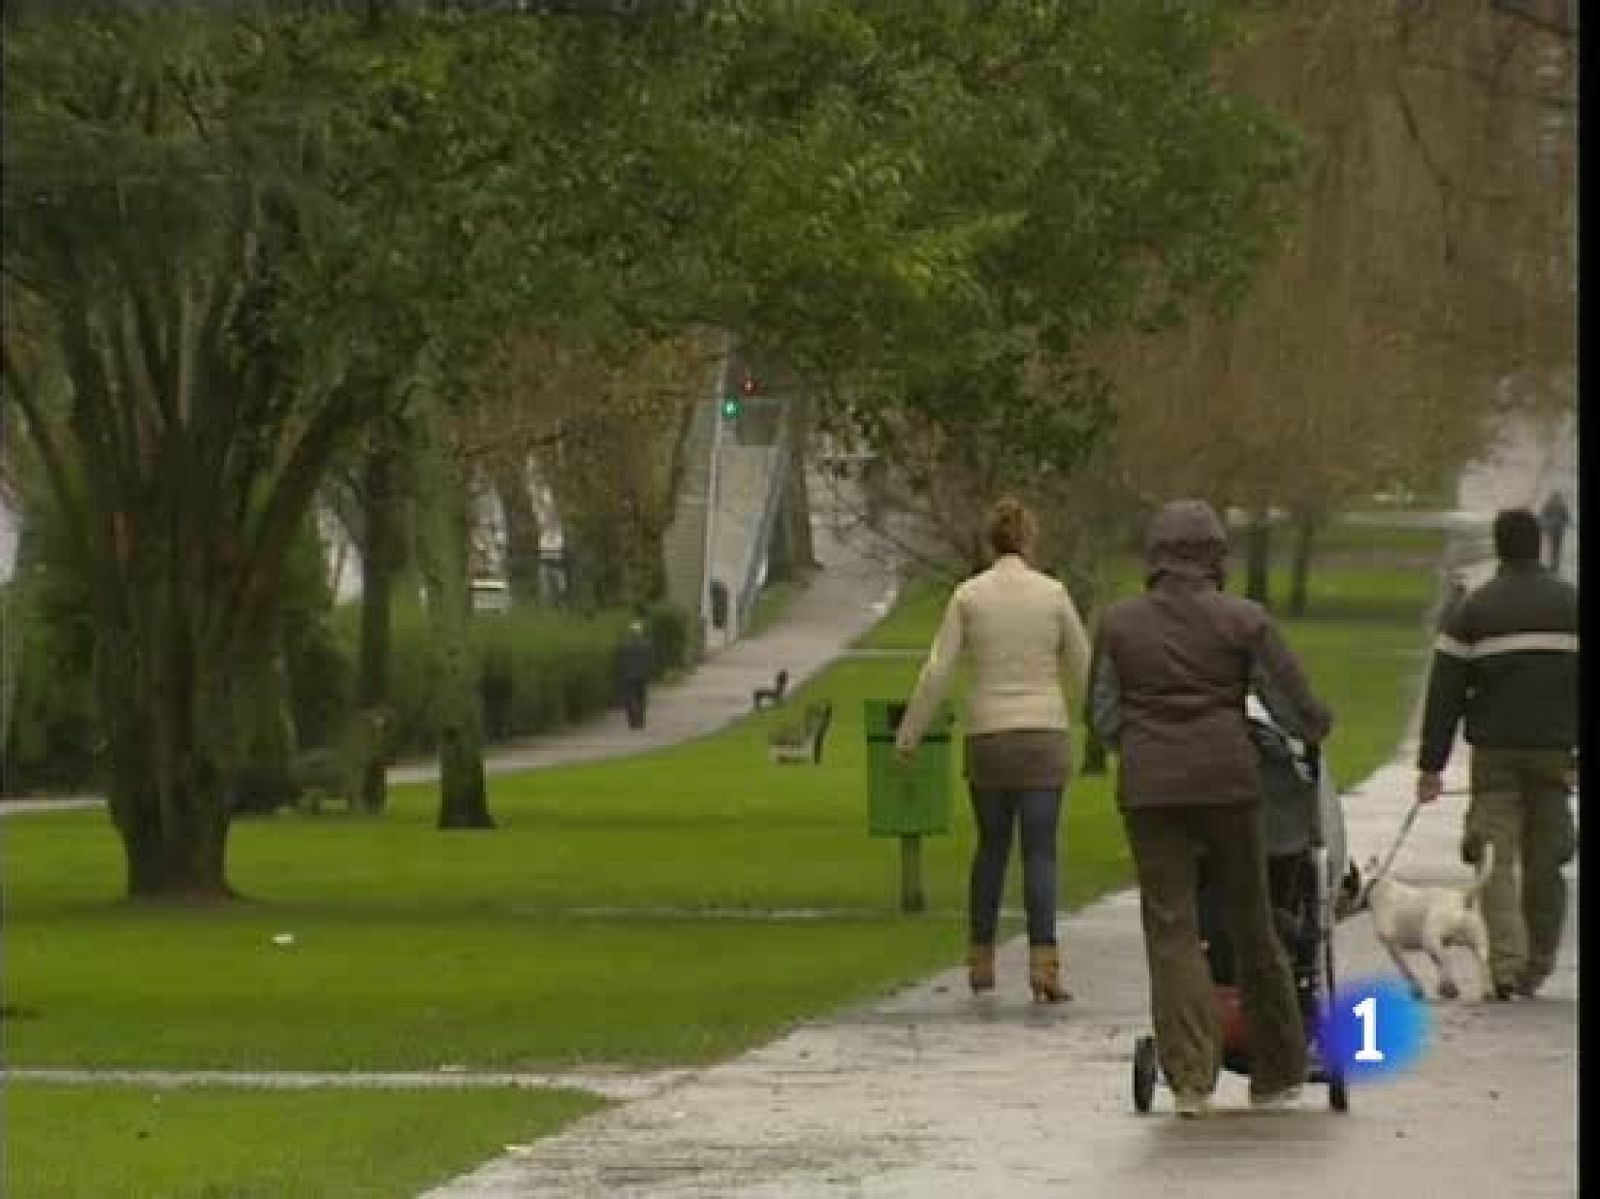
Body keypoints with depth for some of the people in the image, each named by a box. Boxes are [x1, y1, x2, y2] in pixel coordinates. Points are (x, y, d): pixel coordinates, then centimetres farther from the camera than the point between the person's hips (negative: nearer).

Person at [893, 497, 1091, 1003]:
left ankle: (980, 962, 20)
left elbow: (936, 672, -4)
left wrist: (908, 735, 5)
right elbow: (1083, 669, 4)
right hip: (1042, 734, -2)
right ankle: (1043, 966, -16)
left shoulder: (968, 595, -1)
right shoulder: (1053, 593, -3)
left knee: (991, 846, 18)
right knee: (1039, 852, -3)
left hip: (988, 737, 2)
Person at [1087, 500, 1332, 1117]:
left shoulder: (1120, 622, 4)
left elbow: (1103, 714, 9)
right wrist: (1317, 729, 25)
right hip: (1226, 778, -1)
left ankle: (1190, 1077, -11)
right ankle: (1276, 1072, 20)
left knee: (1171, 928, 1)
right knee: (1250, 921, 11)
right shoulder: (1245, 621, -1)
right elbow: (1298, 708, 2)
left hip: (1149, 786, 1)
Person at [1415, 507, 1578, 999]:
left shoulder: (1473, 610, 0)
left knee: (1497, 857, -2)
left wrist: (1431, 765, 2)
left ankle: (1506, 962, -18)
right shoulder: (1571, 603, 7)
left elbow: (1444, 692, -1)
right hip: (1556, 751, 2)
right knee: (1544, 862, 10)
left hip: (1495, 751, -2)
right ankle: (1536, 968, 16)